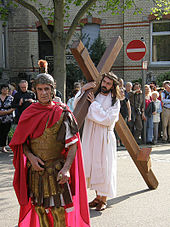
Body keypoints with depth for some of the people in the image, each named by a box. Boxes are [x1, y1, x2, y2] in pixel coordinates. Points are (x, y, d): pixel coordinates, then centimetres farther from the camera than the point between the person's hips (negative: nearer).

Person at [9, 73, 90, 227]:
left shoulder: (62, 113, -6)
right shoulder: (29, 113, 5)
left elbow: (73, 144, -8)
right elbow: (21, 142, 11)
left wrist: (66, 168, -20)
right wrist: (30, 156, -8)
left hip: (57, 171, -3)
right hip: (35, 170, 4)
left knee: (59, 212, -1)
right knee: (39, 209, 14)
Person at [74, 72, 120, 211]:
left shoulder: (115, 101, -2)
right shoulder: (93, 95, 9)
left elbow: (108, 119, -14)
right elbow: (77, 105, 4)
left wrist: (95, 104, -13)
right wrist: (83, 90, -8)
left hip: (105, 138, -4)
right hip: (90, 137, 4)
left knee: (104, 167, -1)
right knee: (93, 165, 10)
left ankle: (104, 199, 12)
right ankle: (98, 196, 24)